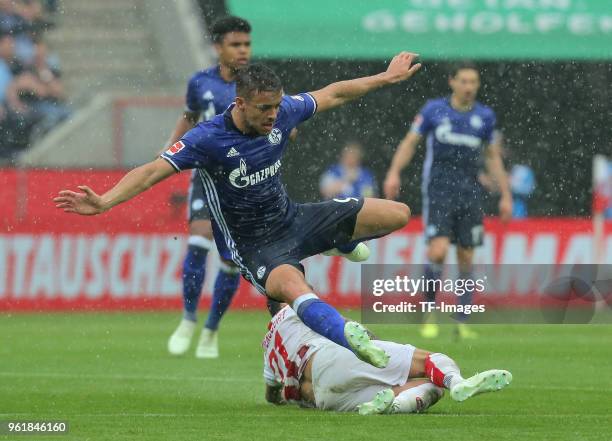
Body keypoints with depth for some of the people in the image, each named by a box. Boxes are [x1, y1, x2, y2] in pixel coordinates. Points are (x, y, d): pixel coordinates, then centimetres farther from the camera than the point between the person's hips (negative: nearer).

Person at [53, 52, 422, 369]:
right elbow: (152, 171, -30)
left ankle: (343, 244, 32)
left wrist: (387, 78, 18)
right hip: (254, 246, -6)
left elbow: (333, 94, 10)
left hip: (293, 220, 6)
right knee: (295, 290, -41)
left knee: (398, 214, 2)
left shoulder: (283, 112, -8)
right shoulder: (208, 139, -24)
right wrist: (104, 202, -44)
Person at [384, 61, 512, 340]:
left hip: (470, 194, 3)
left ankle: (462, 324, 10)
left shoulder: (485, 116, 6)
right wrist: (394, 172, -11)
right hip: (438, 190, -3)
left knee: (466, 258, 3)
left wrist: (505, 195, 13)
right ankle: (430, 315, 0)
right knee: (438, 251, -17)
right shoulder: (434, 110, -1)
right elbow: (410, 142, 4)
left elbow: (493, 157, 15)